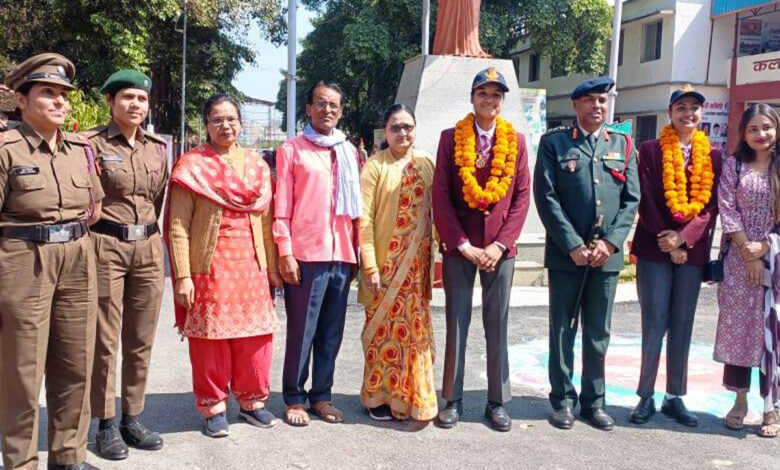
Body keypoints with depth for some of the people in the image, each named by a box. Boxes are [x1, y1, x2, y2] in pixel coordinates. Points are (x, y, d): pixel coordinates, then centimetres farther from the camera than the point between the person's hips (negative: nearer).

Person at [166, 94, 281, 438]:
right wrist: (182, 277, -12)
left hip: (252, 265, 4)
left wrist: (272, 266, 9)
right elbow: (178, 227, -6)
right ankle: (213, 408, 19)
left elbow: (265, 221, 12)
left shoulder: (257, 165, 12)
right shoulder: (191, 166, -1)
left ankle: (251, 400, 25)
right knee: (211, 337, 2)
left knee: (255, 334, 7)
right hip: (210, 267, -4)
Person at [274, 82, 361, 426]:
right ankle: (294, 398, 14)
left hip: (342, 255, 4)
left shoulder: (349, 151, 16)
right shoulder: (291, 150, 3)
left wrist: (356, 252, 12)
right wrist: (285, 253, -8)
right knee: (302, 331, 1)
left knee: (332, 332, 9)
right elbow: (282, 207, -1)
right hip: (306, 254, -4)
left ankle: (321, 394, 21)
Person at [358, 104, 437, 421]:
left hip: (418, 262, 4)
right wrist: (370, 266, -14)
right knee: (383, 326, 5)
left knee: (415, 326, 9)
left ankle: (413, 397, 23)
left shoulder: (427, 163, 7)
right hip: (385, 260, -3)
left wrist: (434, 258, 4)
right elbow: (364, 218, -9)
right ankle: (378, 397, 21)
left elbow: (435, 209, 10)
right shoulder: (375, 166, -4)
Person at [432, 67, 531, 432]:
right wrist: (463, 244, -10)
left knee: (498, 325, 7)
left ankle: (498, 402, 18)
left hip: (499, 247, 1)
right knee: (456, 323, 5)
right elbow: (441, 196, -3)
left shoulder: (515, 140, 7)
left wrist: (500, 243, -8)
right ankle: (453, 400, 16)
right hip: (458, 246, -1)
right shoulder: (451, 138, 2)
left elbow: (522, 195, 3)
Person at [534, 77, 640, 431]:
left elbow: (632, 199, 6)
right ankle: (563, 399, 18)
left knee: (598, 332, 10)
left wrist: (610, 242, -8)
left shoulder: (623, 145, 11)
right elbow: (546, 197, -6)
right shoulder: (554, 142, 2)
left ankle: (593, 400, 22)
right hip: (566, 253, -2)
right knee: (563, 330, 6)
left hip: (606, 254, 3)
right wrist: (573, 244, -12)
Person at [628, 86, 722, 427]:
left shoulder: (713, 156, 9)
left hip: (693, 250, 3)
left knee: (682, 326, 7)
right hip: (654, 249, -3)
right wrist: (668, 244, -11)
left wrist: (684, 237, -13)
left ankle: (674, 397, 17)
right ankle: (646, 397, 8)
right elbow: (646, 201, -5)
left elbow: (712, 205, 1)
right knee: (654, 324, -2)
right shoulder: (651, 150, 1)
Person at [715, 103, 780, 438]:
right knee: (736, 327, 3)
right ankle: (740, 401, 15)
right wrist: (748, 252, -9)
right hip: (739, 258, 1)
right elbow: (727, 212, -2)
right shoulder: (733, 166, 6)